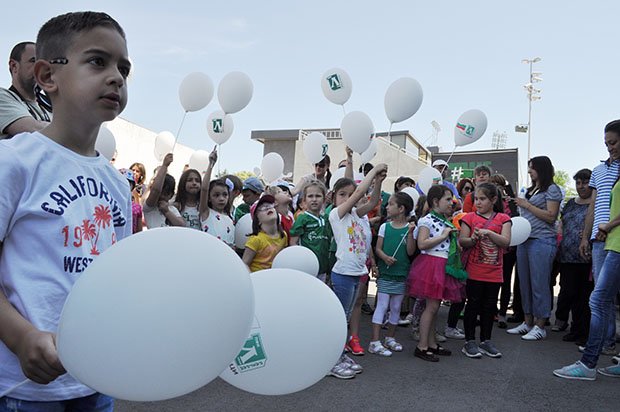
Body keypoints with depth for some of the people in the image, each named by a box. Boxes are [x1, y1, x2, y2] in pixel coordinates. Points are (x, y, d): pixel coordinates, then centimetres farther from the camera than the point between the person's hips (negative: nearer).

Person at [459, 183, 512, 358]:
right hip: (474, 271, -2)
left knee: (489, 306, 12)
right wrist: (473, 239, -25)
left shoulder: (503, 219, 2)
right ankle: (469, 342, 14)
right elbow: (461, 241, -5)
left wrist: (489, 232, -23)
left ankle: (486, 341, 26)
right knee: (473, 305, 4)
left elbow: (506, 242, -10)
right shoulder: (470, 217, 0)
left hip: (494, 273, 2)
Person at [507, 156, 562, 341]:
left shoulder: (552, 189, -3)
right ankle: (527, 322, 19)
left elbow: (550, 216, -13)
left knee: (539, 284, -4)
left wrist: (526, 205, -11)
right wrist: (520, 204, 11)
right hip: (525, 240, 8)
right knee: (525, 283, 10)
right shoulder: (530, 190, 19)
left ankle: (540, 326, 5)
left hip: (542, 241, -8)